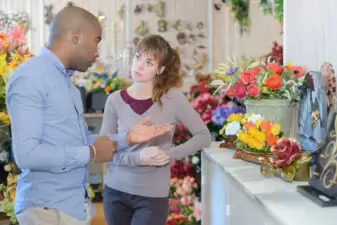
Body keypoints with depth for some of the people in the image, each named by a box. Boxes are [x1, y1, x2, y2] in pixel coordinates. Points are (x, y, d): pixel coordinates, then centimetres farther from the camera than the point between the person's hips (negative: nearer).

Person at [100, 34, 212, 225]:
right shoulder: (115, 100, -4)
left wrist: (170, 154, -15)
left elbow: (204, 136, -3)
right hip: (115, 191, 2)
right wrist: (138, 157, -20)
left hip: (153, 195, -2)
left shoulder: (172, 97, -9)